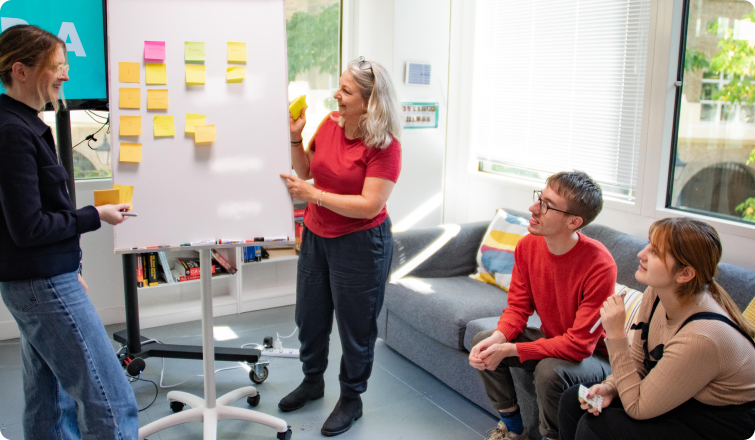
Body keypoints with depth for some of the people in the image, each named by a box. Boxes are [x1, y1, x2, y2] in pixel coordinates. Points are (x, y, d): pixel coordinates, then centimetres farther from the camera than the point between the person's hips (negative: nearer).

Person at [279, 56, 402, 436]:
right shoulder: (330, 123, -2)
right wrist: (295, 137, -4)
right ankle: (312, 381, 46)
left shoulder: (385, 146, -20)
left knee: (355, 324, 10)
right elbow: (306, 170, 12)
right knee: (309, 315, 21)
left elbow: (369, 206, -24)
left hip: (360, 243, -6)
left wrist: (313, 195, -23)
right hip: (316, 235, 7)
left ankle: (351, 398, 32)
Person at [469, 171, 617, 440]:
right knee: (482, 342, -7)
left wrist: (508, 350, -30)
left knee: (549, 370, -34)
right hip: (550, 338, 7)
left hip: (593, 355, -6)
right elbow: (518, 307, -3)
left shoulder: (600, 266, -31)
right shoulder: (528, 246, -11)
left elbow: (579, 344, -30)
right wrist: (497, 339, -25)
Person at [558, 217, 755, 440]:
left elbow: (637, 409, -25)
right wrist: (610, 387, -14)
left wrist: (616, 334, -30)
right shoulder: (656, 294, -11)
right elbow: (638, 359, 5)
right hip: (674, 397, 8)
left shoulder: (701, 337, -35)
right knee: (572, 400, -1)